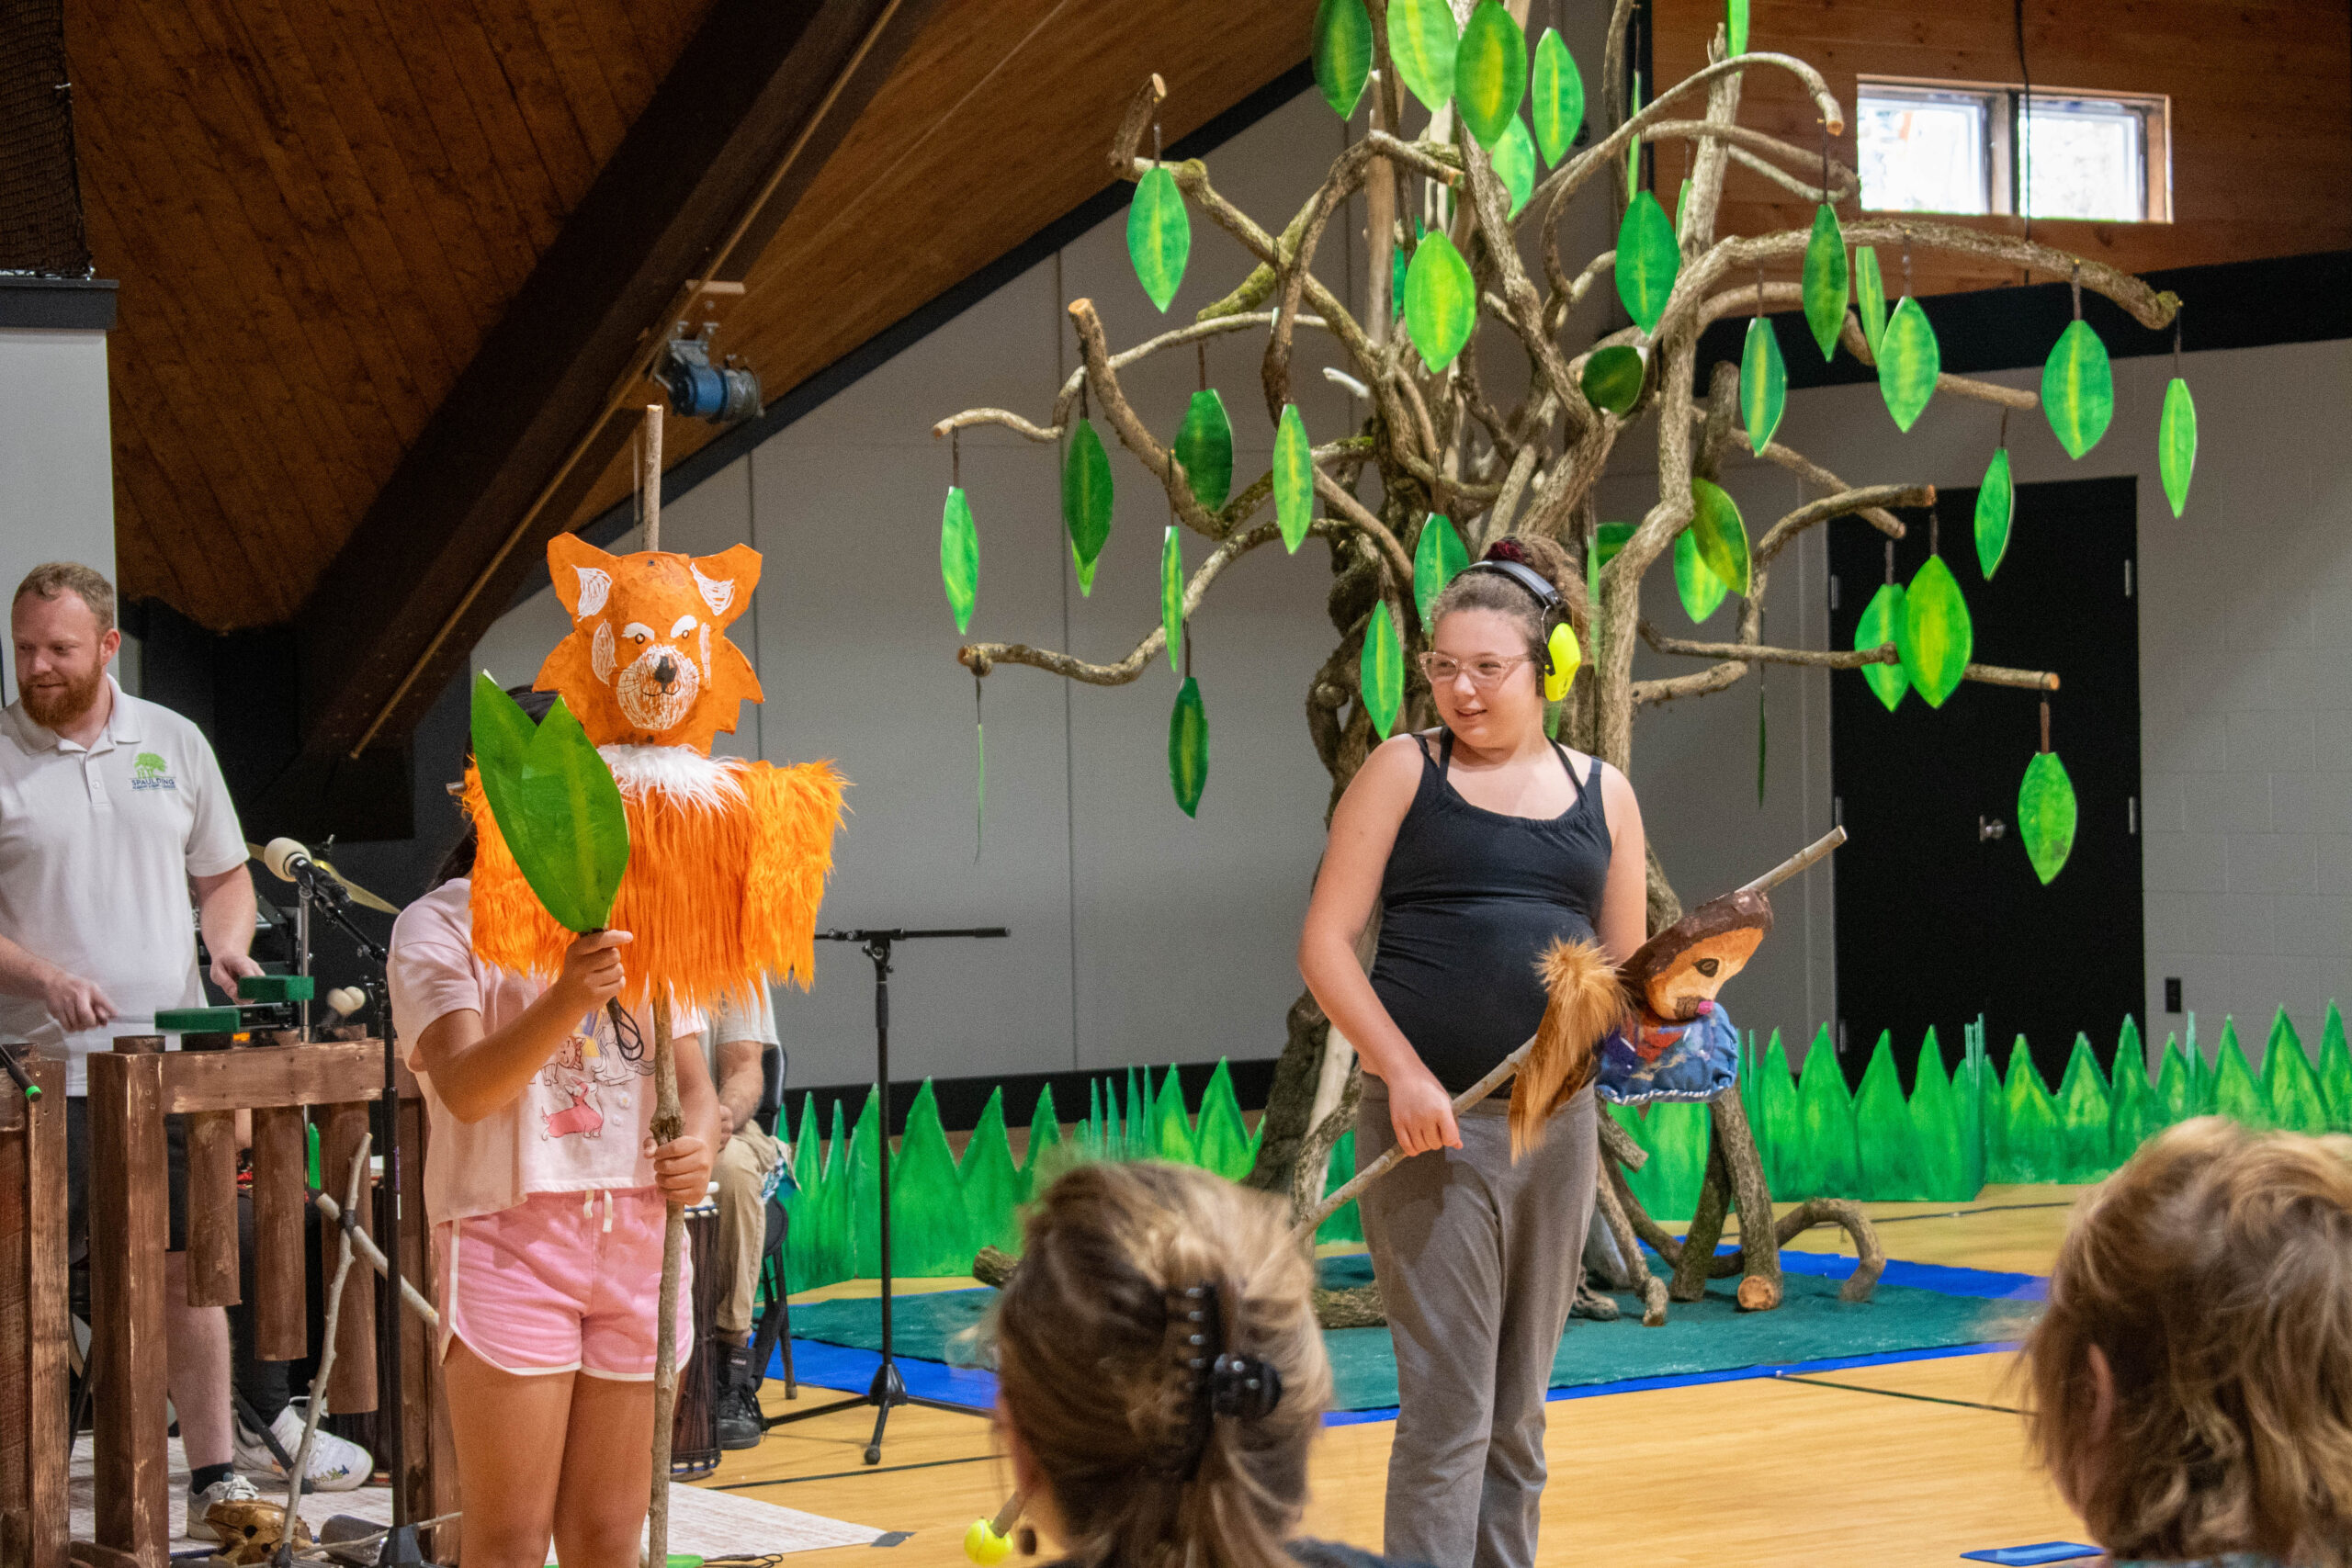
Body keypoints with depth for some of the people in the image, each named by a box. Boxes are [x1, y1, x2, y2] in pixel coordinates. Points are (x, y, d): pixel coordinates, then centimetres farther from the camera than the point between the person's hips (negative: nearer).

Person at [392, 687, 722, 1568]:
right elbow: (466, 1087, -15)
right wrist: (567, 1000, -33)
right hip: (509, 1233, -5)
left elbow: (690, 1077, 17)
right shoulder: (440, 924, 0)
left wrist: (699, 1145, -7)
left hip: (638, 1235, 5)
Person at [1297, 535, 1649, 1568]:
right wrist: (1403, 1072, -15)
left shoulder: (1601, 793, 12)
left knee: (1519, 1403, 12)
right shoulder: (1406, 770, 1)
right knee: (1447, 1402, -6)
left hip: (1556, 1122, 4)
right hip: (1430, 1124, -4)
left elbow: (1626, 970, 16)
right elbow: (1326, 944, -3)